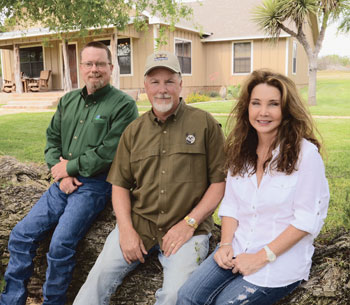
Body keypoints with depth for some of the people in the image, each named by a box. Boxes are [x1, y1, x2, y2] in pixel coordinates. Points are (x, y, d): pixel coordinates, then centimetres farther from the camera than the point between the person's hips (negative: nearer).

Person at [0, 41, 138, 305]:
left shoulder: (123, 105, -8)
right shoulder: (68, 101, 14)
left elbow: (108, 153, -15)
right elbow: (52, 139, 15)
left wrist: (69, 167, -8)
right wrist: (61, 172, -3)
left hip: (94, 185, -6)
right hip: (65, 182, 7)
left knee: (60, 245, -18)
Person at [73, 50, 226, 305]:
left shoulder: (205, 124, -1)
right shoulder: (134, 131, 12)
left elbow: (220, 181, -2)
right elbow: (120, 184, 11)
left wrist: (189, 223, -9)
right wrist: (126, 229, -3)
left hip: (188, 227, -2)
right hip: (138, 222, 3)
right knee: (98, 281, -11)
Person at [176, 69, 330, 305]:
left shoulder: (305, 153, -13)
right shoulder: (241, 151, 6)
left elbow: (306, 219, -13)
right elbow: (230, 205, 9)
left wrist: (262, 257, -15)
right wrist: (226, 244, -6)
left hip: (283, 257, -4)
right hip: (238, 248, 5)